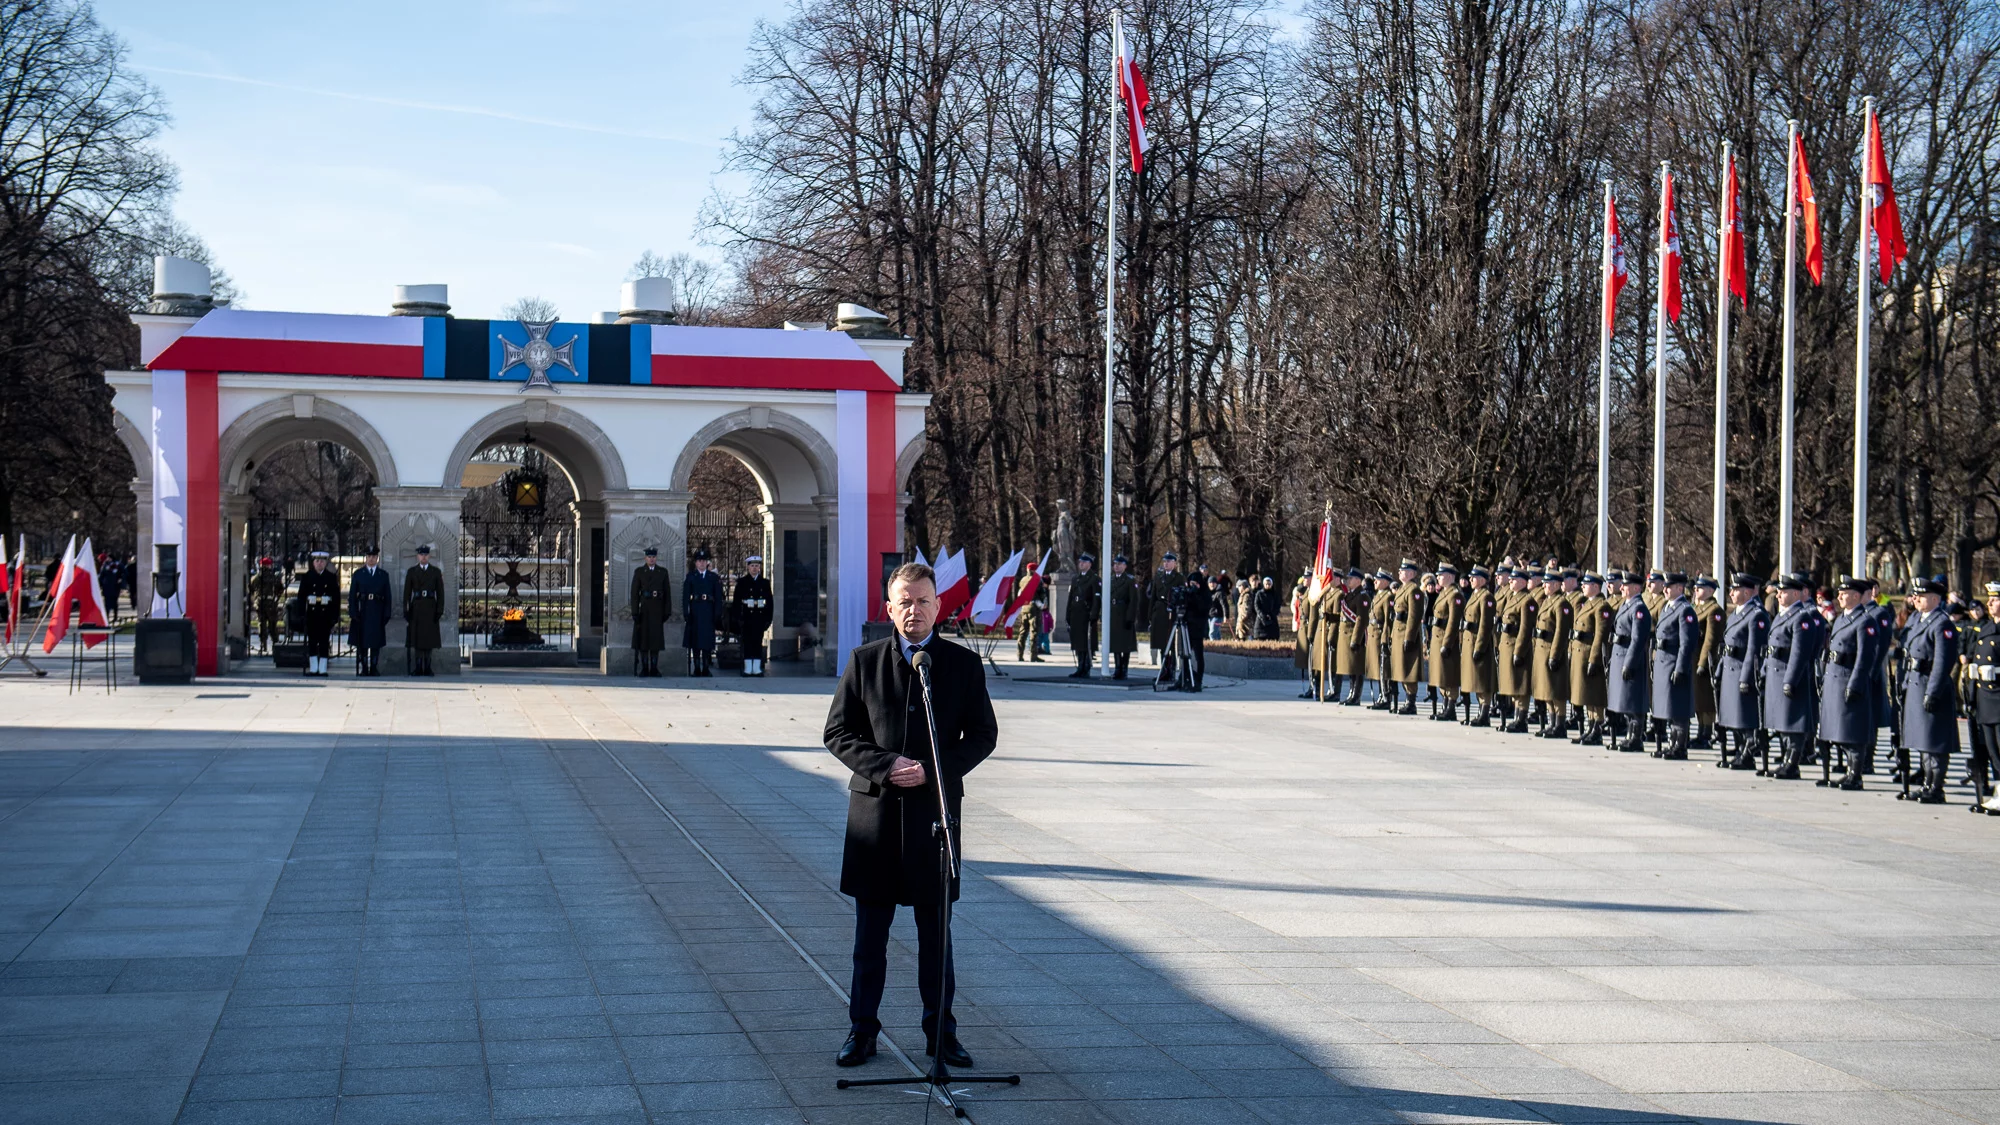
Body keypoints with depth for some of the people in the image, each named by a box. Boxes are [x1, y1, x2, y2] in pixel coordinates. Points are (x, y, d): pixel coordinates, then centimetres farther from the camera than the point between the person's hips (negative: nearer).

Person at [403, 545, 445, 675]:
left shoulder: (436, 572, 6)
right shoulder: (411, 571, 5)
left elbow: (440, 593, 3)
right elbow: (407, 592, 3)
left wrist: (440, 611, -4)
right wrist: (405, 610, -4)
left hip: (430, 608, 0)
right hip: (416, 608, 0)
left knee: (429, 638, 1)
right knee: (416, 638, -1)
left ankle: (427, 668, 6)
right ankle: (417, 668, 3)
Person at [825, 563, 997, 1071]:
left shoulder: (964, 664, 3)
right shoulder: (864, 662, 3)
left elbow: (983, 734, 3)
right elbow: (838, 732, 3)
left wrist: (933, 769, -11)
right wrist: (885, 766, -13)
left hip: (936, 808, 0)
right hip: (875, 807, 0)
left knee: (936, 929, 7)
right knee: (870, 930, 7)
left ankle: (940, 1031, 17)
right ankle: (862, 1029, 17)